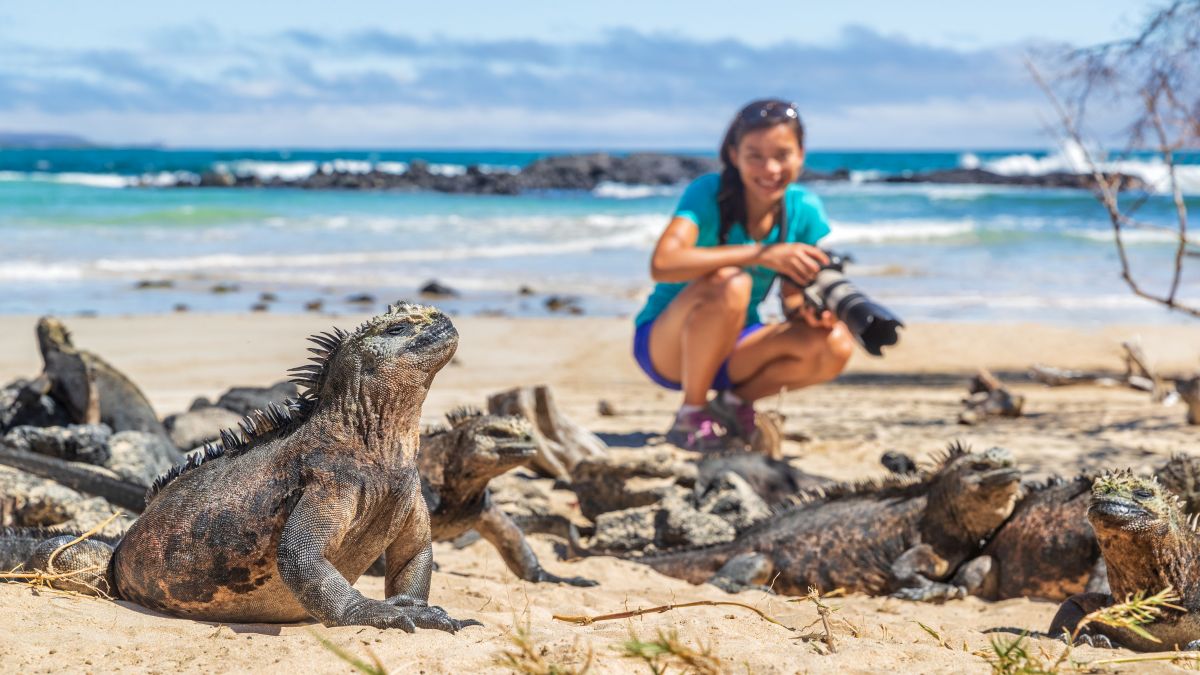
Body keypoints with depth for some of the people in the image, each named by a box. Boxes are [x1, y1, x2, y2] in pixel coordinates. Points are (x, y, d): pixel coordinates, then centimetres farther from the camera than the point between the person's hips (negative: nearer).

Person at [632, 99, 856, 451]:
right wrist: (762, 254, -43)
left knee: (836, 346, -20)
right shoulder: (708, 193, -21)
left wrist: (808, 309, -27)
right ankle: (691, 415, -16)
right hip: (666, 344, -5)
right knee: (729, 284, -36)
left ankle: (734, 402, 3)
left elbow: (793, 298, -2)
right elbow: (663, 264, -39)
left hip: (734, 346, 5)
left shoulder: (804, 210, -6)